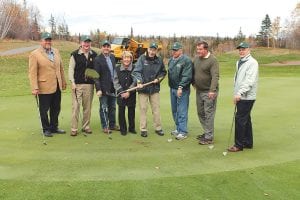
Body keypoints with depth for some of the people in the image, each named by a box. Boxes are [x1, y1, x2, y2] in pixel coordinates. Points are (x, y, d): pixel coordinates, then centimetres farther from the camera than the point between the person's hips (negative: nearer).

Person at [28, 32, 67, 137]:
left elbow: (61, 68, 14)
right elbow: (32, 73, -11)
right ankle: (46, 129, 22)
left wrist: (63, 82, 12)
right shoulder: (34, 54, -7)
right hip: (44, 88, -6)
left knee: (56, 109, 15)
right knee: (44, 110, 7)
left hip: (57, 87, 6)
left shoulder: (56, 51, 10)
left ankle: (54, 127, 30)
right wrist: (34, 88, -16)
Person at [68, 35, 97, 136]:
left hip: (89, 84, 3)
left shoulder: (94, 55, 7)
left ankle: (86, 126, 20)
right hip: (77, 84, -3)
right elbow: (71, 68, -1)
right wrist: (72, 82, -8)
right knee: (75, 106, -2)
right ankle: (74, 129, 5)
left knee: (87, 107, 9)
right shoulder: (75, 54, -1)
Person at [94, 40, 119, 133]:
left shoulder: (112, 57, 9)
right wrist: (98, 89, -17)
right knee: (104, 108, 3)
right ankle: (105, 127, 13)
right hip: (104, 88, -6)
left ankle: (112, 125, 27)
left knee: (112, 107, 15)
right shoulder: (98, 59, -9)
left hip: (113, 87, 6)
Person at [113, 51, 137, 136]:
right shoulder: (117, 69, 2)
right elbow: (115, 82, 1)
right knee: (121, 112, 4)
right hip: (121, 95, 1)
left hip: (131, 95, -1)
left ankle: (132, 128, 24)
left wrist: (129, 92, -13)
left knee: (131, 112, 8)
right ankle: (123, 129, 17)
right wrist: (121, 92, -9)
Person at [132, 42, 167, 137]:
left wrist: (158, 79, 0)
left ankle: (158, 128, 20)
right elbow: (136, 71, -17)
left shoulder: (159, 60, 3)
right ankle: (143, 129, 12)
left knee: (156, 108, 9)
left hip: (155, 88, 3)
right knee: (143, 109, 3)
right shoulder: (142, 58, -7)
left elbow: (163, 72, 17)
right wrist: (139, 81, -32)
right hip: (143, 88, -2)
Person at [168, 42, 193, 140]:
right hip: (172, 89, 8)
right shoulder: (171, 60, 13)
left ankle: (183, 132, 3)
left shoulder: (186, 60, -13)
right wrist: (171, 86, 13)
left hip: (182, 90, -8)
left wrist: (181, 87, -25)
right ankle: (178, 128, 29)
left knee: (182, 111, -5)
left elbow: (187, 76, -19)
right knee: (174, 110, 16)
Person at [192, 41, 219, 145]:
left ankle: (209, 137, 3)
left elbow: (215, 76, -23)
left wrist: (212, 90, -31)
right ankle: (207, 132, 29)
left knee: (209, 114, -4)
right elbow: (193, 72, 23)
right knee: (200, 113, 15)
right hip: (199, 91, 8)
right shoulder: (196, 58, 8)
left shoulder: (212, 60, -15)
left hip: (209, 92, -8)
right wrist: (193, 82, 17)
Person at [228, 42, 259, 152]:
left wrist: (239, 93, -25)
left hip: (246, 97, -9)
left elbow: (250, 81, -21)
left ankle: (239, 145, 1)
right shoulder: (239, 62, 17)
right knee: (246, 119, 14)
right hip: (240, 97, 9)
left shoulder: (252, 62, -12)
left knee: (240, 119, -7)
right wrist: (236, 94, 17)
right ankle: (248, 143, 23)